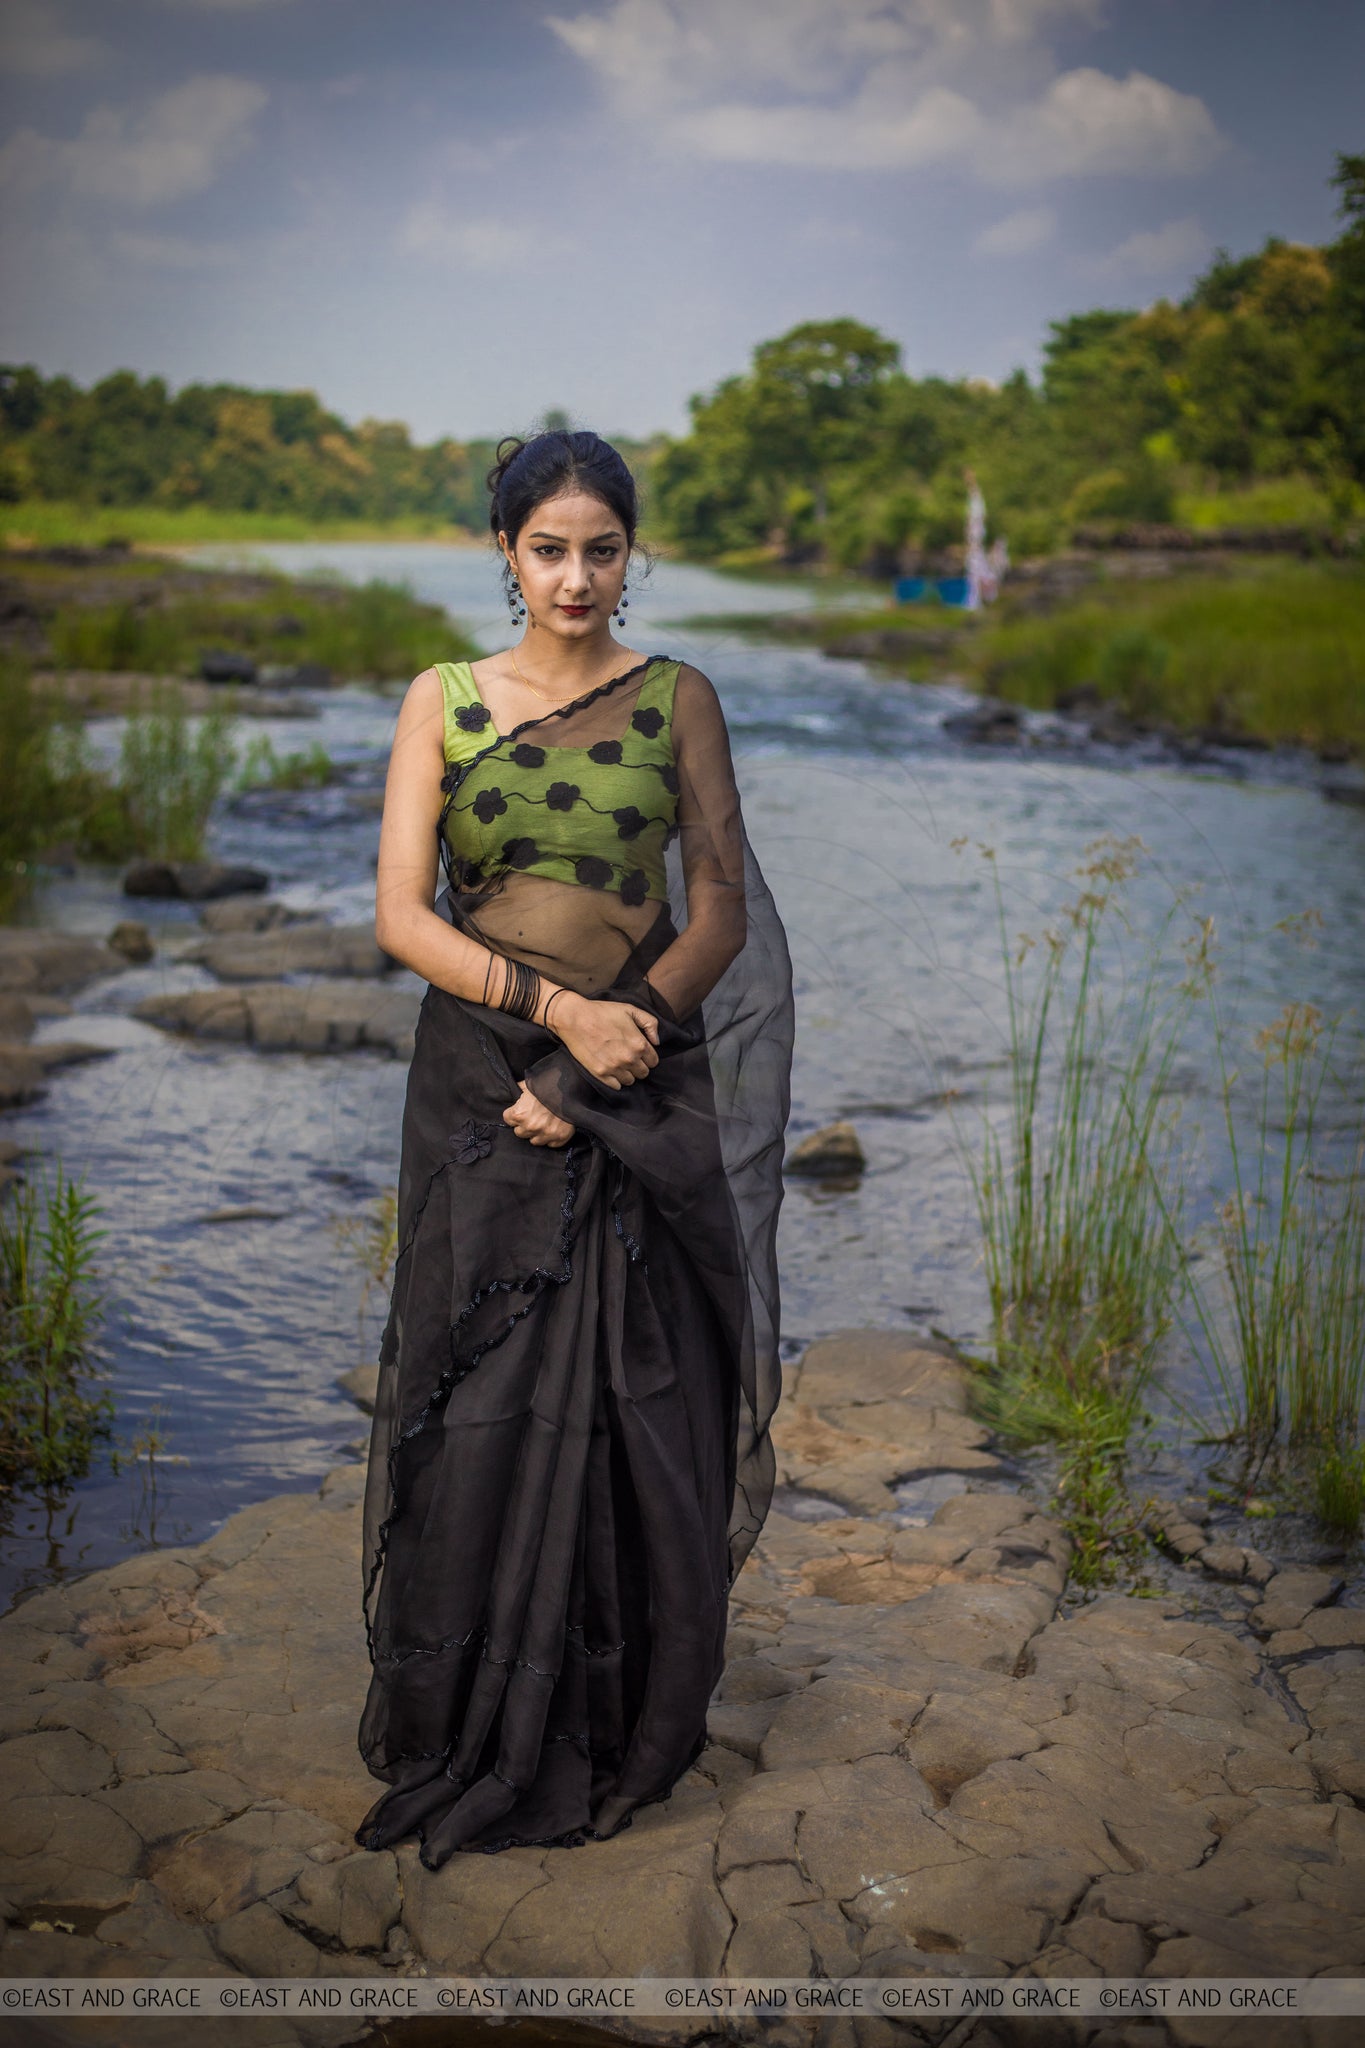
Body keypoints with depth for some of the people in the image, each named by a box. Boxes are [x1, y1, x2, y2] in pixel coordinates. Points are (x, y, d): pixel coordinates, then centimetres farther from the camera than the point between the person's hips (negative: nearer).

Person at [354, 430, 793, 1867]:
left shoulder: (677, 699, 2)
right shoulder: (443, 702, 3)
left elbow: (722, 910, -3)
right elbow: (400, 913, -4)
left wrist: (596, 1062, -12)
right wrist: (560, 1007, -16)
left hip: (641, 1093, 0)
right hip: (477, 1088, 1)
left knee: (633, 1405, 4)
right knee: (483, 1403, 5)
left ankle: (622, 1725, 22)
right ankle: (475, 1734, 22)